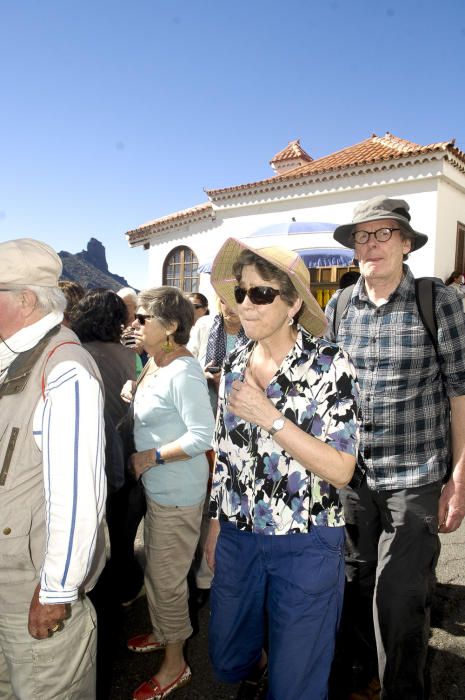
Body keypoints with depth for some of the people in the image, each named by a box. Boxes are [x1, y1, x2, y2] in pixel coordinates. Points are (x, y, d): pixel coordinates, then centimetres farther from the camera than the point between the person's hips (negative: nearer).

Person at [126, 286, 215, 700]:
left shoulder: (183, 372, -23)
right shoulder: (154, 363, 5)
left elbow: (202, 436, -26)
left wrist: (151, 456, -20)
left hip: (178, 492, -9)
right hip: (157, 485, 9)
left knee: (167, 579, 8)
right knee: (156, 569, 25)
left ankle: (175, 665, 30)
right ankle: (163, 632, 50)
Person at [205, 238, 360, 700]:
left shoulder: (330, 365, -15)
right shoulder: (234, 364, 0)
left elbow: (340, 470, -18)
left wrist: (270, 417, -25)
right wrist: (216, 523, 14)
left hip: (306, 544, -4)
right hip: (238, 536, 5)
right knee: (227, 662, 24)